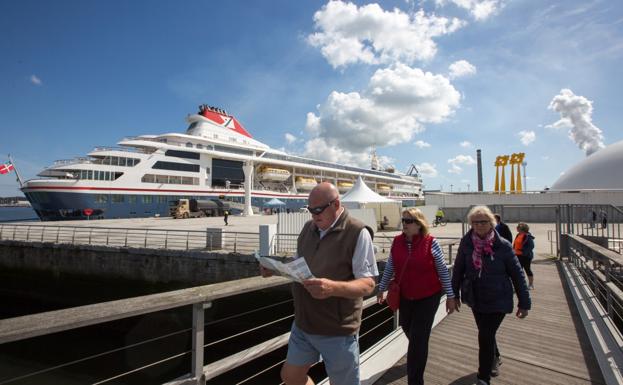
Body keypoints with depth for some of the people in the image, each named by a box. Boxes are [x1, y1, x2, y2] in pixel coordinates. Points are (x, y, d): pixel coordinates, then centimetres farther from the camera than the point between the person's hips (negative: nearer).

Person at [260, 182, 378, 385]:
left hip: (337, 330, -6)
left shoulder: (357, 233, -17)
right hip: (302, 325, 7)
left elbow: (368, 284, -20)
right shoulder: (309, 227, 4)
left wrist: (333, 287, -37)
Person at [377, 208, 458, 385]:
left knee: (418, 338, -1)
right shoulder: (397, 241, -5)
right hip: (405, 296, 4)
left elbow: (443, 271, -7)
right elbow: (389, 267, 6)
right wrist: (382, 288, 11)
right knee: (408, 330, 21)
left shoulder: (431, 243, -15)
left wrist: (450, 296, -4)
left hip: (428, 297, -4)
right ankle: (419, 356, 55)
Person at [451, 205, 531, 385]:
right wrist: (454, 295, 5)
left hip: (498, 300, -3)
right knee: (486, 333, 21)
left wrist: (524, 302, -4)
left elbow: (517, 275, -6)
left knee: (485, 336, -5)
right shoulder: (466, 243, -8)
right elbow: (458, 270, 1)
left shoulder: (503, 246, -14)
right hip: (475, 298, 3)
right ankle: (495, 359, 51)